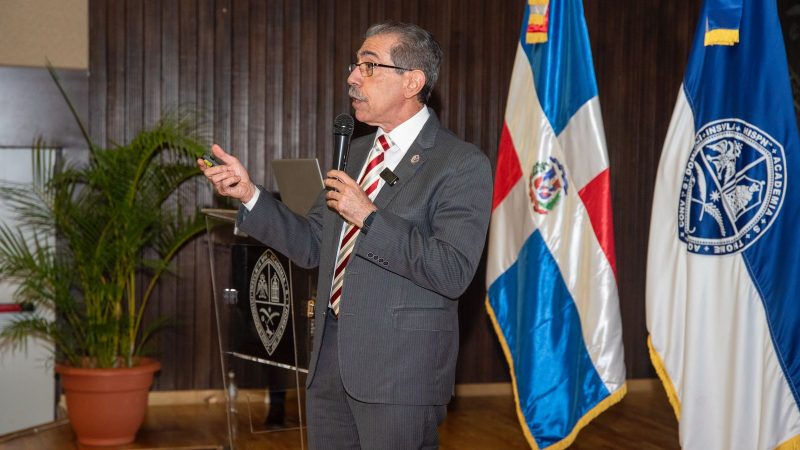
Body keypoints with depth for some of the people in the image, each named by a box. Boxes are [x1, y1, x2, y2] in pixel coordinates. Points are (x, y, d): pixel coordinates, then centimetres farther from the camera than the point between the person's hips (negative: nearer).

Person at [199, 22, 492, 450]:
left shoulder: (462, 165, -10)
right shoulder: (356, 152, 14)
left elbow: (453, 273, -20)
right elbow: (311, 245, 14)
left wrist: (369, 216, -20)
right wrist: (249, 194, 3)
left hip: (400, 368, -7)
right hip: (331, 358, 7)